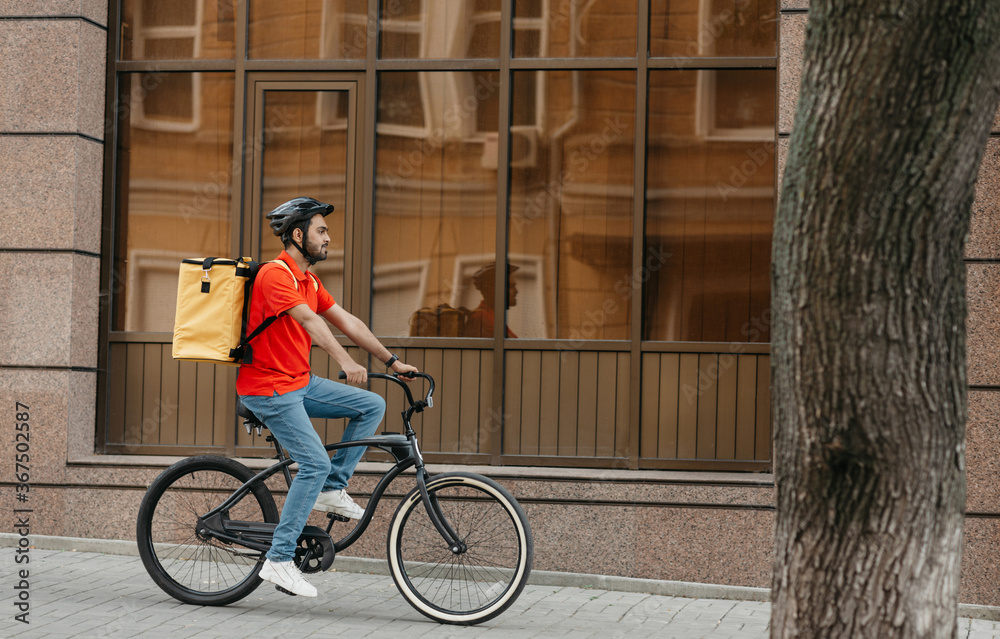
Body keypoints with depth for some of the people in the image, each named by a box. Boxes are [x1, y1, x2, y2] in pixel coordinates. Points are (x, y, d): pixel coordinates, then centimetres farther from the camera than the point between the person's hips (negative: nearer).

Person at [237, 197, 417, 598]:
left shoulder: (307, 280, 12)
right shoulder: (276, 274, -18)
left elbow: (347, 322, 15)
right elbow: (308, 321, -33)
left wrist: (392, 362, 13)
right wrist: (345, 362, -46)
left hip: (299, 383, 9)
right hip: (268, 388, -9)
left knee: (372, 406, 3)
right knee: (316, 463, -17)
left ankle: (332, 489, 8)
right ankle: (278, 560, -12)